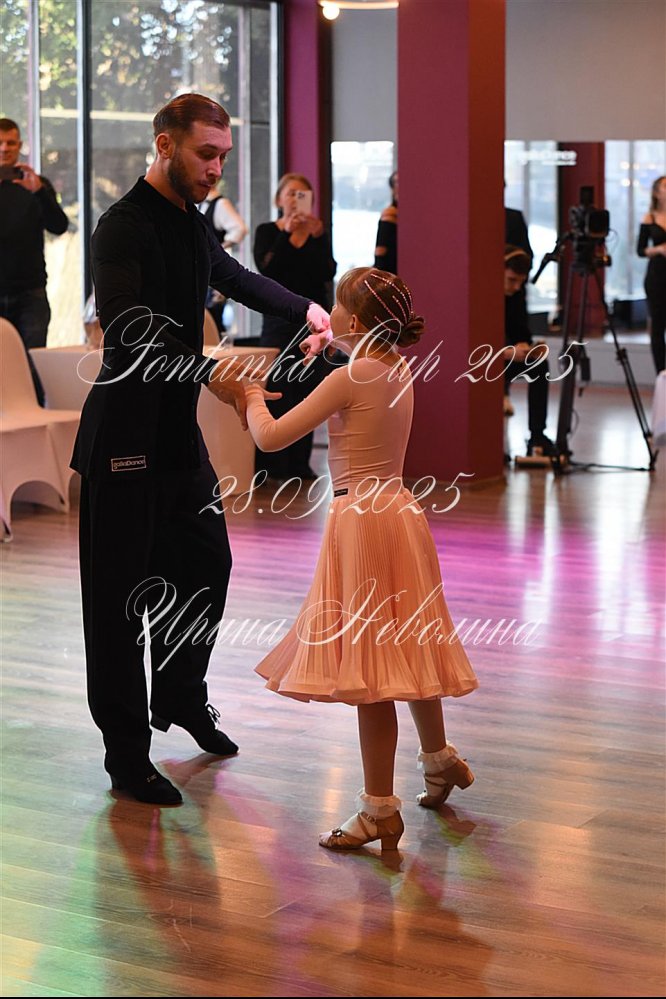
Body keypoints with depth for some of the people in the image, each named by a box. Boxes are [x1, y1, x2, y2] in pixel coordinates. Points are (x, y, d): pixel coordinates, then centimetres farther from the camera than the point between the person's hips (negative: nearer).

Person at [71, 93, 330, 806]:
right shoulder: (124, 229, -18)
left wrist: (310, 312, 34)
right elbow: (128, 337, -32)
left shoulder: (191, 223, 11)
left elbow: (235, 278, 32)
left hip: (180, 432, 9)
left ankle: (181, 699, 38)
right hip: (126, 437, -9)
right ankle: (126, 752, 6)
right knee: (122, 593, -2)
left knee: (206, 563, 16)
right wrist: (210, 374, -40)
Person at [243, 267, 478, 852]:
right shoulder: (399, 371, 6)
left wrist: (253, 398, 3)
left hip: (362, 518, -9)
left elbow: (270, 437, -15)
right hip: (400, 511, 9)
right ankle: (440, 757, 40)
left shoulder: (348, 379, -17)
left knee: (367, 667, -5)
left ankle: (380, 810, -2)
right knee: (405, 646, 24)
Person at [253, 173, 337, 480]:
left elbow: (328, 273, -3)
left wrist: (317, 236, -15)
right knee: (278, 391, -10)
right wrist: (287, 233, -21)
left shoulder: (318, 233, 11)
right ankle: (272, 464, -5)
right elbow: (266, 268, -13)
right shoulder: (268, 232, 4)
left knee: (307, 391, 2)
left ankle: (299, 463, 9)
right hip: (279, 317, -3)